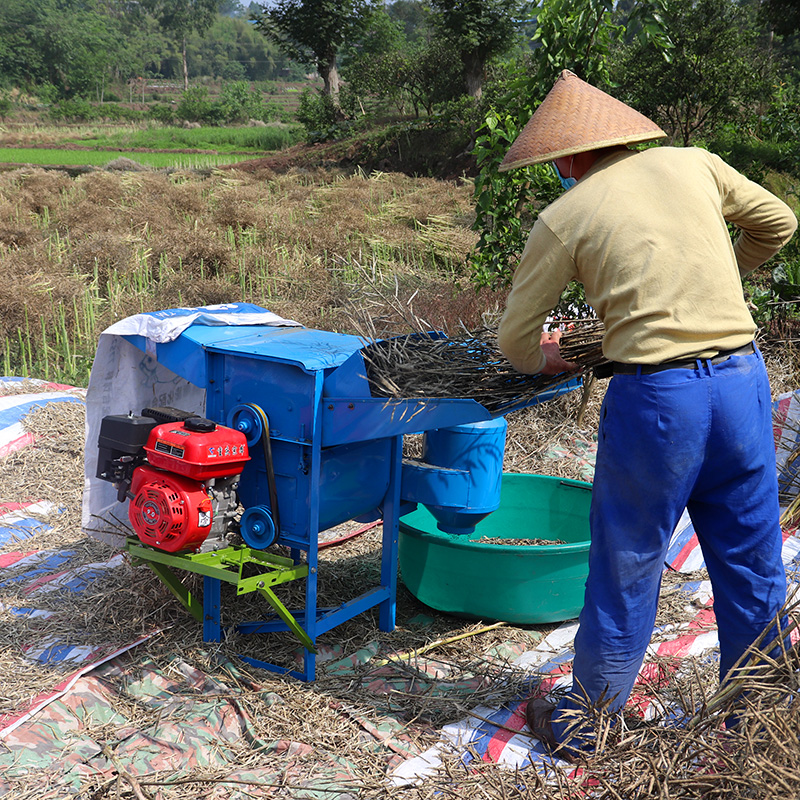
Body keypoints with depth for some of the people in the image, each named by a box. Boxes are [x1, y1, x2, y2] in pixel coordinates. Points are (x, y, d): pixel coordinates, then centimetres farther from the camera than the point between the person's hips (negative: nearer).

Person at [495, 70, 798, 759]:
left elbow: (514, 343, 7)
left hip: (656, 394, -4)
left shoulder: (564, 218, 1)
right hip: (744, 378, 4)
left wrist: (548, 360, 29)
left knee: (626, 571, 10)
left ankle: (583, 727, 28)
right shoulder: (694, 164, 10)